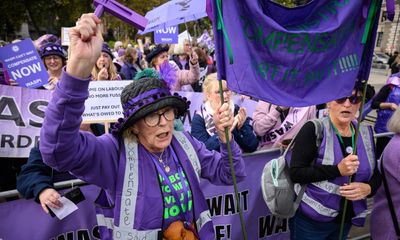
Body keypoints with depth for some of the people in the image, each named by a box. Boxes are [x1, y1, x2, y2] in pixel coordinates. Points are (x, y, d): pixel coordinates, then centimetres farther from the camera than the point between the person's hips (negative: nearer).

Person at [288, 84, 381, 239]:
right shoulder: (314, 129, -16)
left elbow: (376, 174, 9)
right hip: (311, 220, -5)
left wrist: (368, 188, -14)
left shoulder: (366, 132, 0)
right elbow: (295, 173, -20)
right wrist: (337, 170, -28)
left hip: (346, 219, 6)